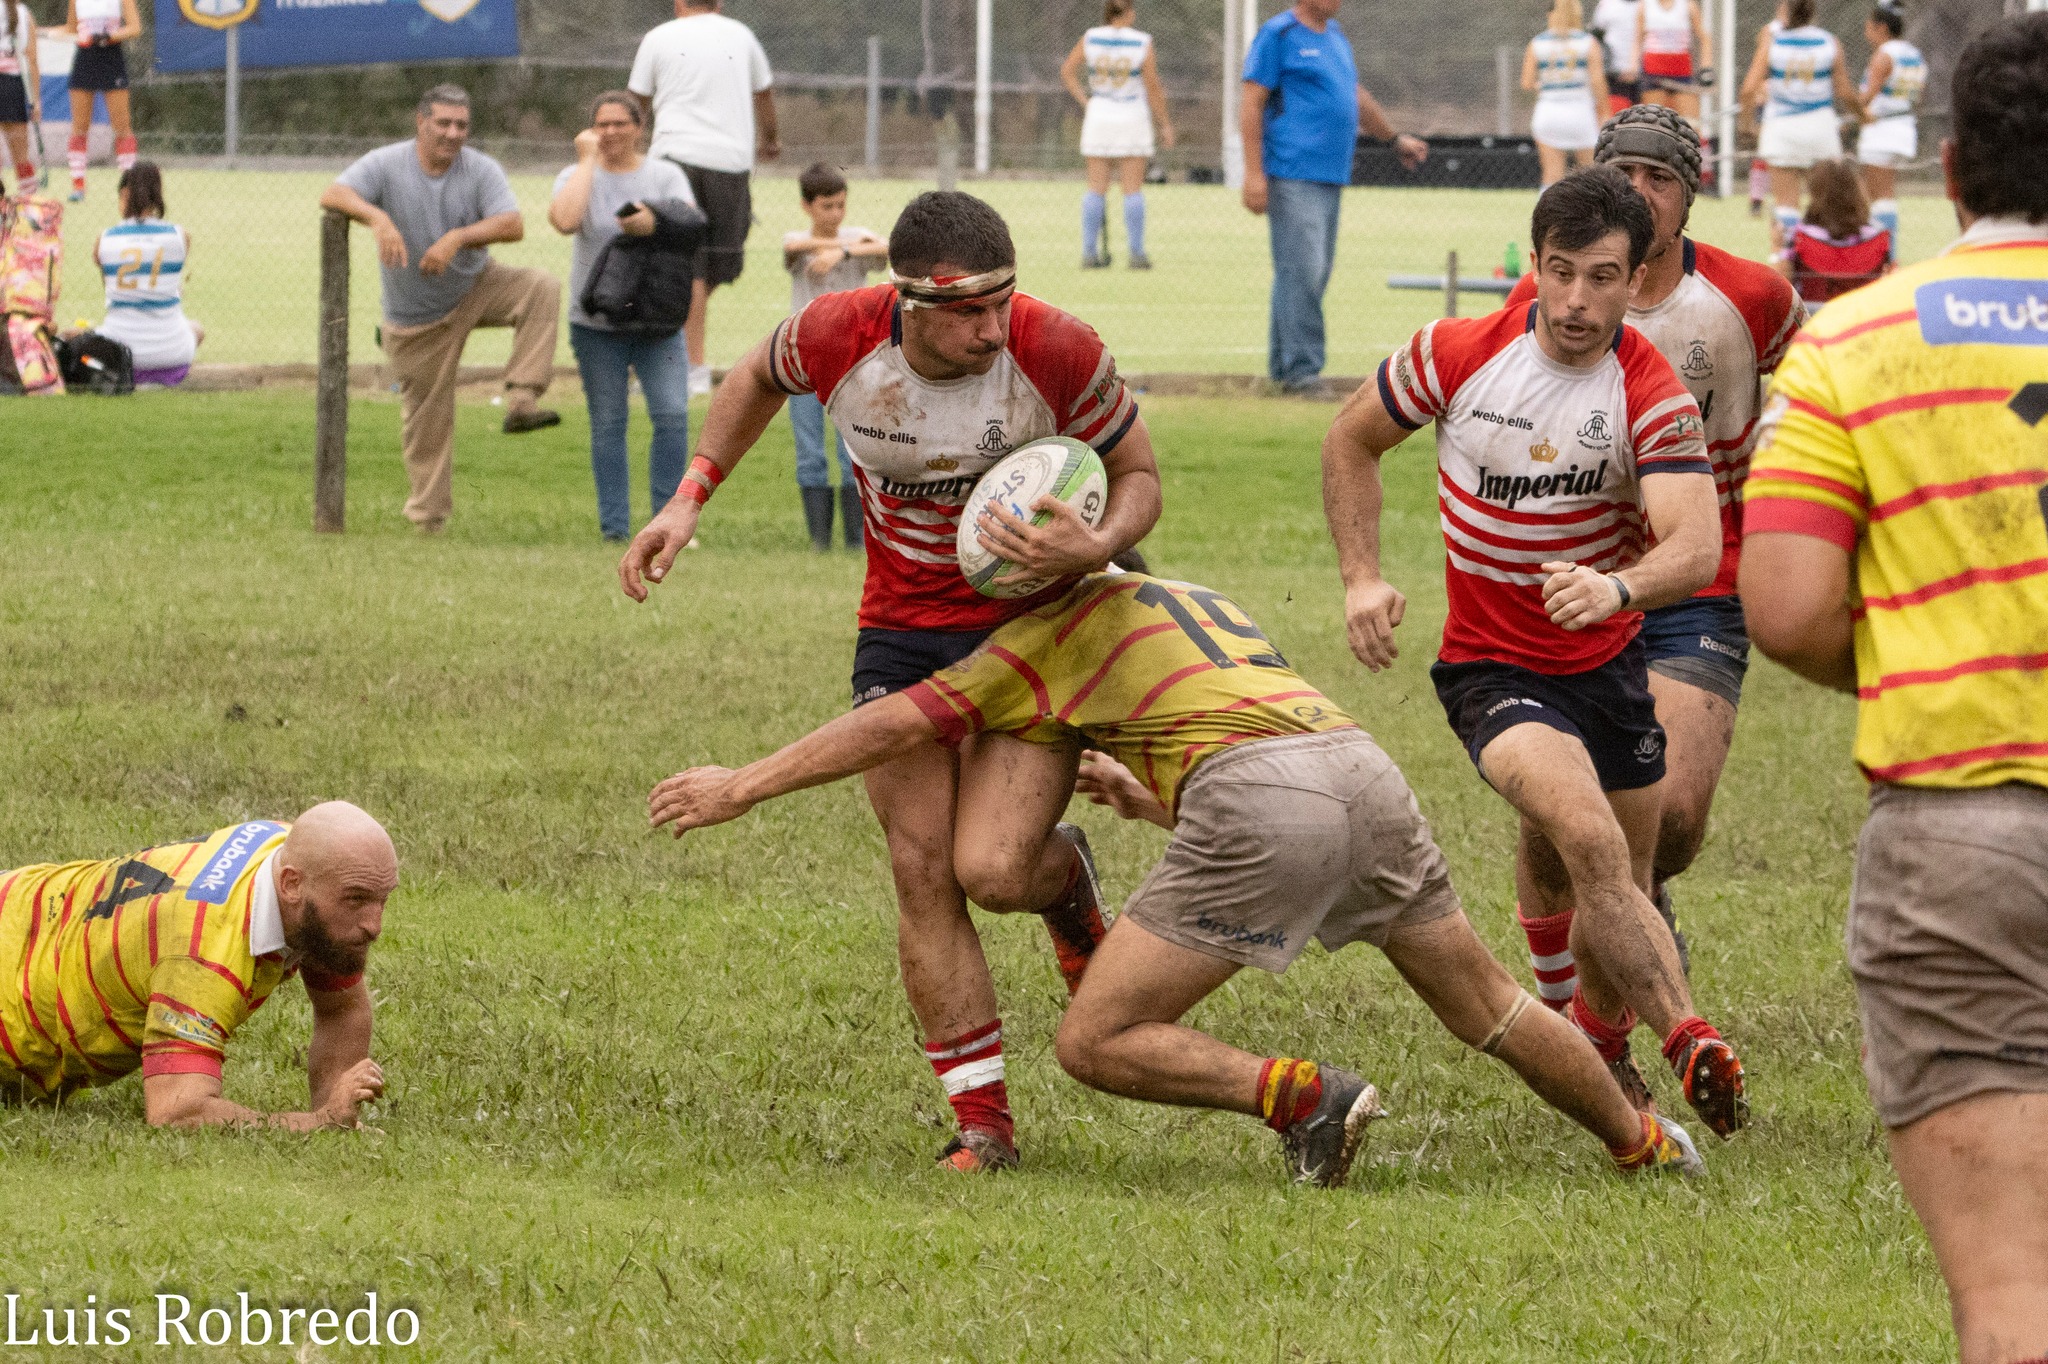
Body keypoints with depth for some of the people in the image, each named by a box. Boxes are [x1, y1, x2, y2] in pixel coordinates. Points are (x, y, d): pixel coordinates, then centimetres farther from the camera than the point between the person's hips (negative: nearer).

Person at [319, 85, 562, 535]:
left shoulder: (481, 170, -9)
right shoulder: (387, 165, -12)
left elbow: (512, 225, -23)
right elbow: (333, 195, -26)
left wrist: (458, 238, -38)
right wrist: (376, 217, -45)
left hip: (476, 287, 2)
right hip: (418, 318, -2)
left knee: (541, 287, -25)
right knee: (426, 422, 2)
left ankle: (521, 401, -29)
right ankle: (427, 516, 16)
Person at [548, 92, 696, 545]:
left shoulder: (665, 176, 6)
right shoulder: (578, 178, 2)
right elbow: (565, 220, -20)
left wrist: (655, 223, -29)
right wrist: (588, 160, -11)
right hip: (596, 322, 0)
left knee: (672, 415, -11)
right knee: (608, 425, 3)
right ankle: (614, 527, 7)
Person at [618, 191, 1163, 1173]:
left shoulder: (1059, 352, -25)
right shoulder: (838, 336, -18)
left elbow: (1138, 476, -8)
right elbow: (761, 378, 8)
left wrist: (1097, 547, -29)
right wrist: (687, 502, 2)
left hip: (1035, 623, -2)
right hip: (902, 637, 2)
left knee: (993, 870, -18)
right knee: (922, 873, -6)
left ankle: (1067, 877, 21)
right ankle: (983, 1122, 4)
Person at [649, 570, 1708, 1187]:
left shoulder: (1048, 633, 17)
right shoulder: (1198, 602, 36)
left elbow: (899, 723, 12)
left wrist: (744, 786, 17)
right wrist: (1143, 795, 58)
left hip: (1255, 802, -7)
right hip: (1362, 764, 7)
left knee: (1095, 1042, -1)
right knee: (1487, 1009, 27)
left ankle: (1302, 1096, -13)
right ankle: (1643, 1142, 38)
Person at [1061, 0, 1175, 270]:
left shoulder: (1090, 38, -1)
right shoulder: (1142, 43, -9)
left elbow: (1067, 72, 0)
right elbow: (1153, 88, -8)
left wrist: (1085, 101, 6)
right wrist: (1164, 124, 1)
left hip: (1098, 118, 3)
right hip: (1132, 120, -3)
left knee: (1096, 188, 5)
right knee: (1133, 188, 0)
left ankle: (1089, 252, 2)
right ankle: (1137, 253, -1)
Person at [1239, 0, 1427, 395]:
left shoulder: (1335, 36, 19)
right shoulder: (1278, 35, -5)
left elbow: (1356, 97, 32)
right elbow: (1251, 104, -9)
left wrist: (1396, 137, 35)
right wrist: (1254, 173, -15)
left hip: (1330, 176, 8)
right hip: (1292, 177, -8)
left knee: (1315, 273, 8)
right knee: (1302, 270, -13)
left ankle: (1283, 367, 13)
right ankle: (1301, 369, -14)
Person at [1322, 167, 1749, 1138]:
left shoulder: (1653, 396, -16)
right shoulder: (1458, 355, -12)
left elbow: (1696, 546, -30)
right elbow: (1352, 440, 6)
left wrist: (1617, 587, -51)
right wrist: (1362, 578, -3)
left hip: (1608, 661, 2)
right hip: (1491, 667, -2)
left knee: (1617, 886, 12)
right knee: (1589, 840, -27)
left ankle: (1600, 1042, 40)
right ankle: (1688, 1042, -29)